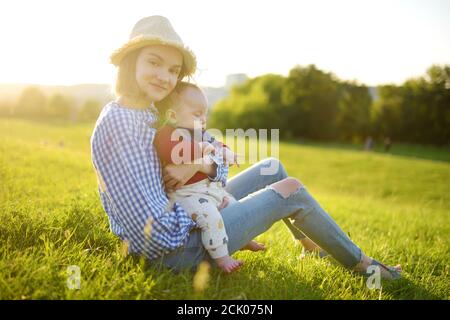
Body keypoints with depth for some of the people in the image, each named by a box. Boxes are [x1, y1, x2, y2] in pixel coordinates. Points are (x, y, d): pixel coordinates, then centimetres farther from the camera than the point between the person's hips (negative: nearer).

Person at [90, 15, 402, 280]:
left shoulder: (150, 113, 4)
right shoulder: (118, 123, -25)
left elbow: (220, 162, 4)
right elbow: (158, 233, -30)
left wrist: (201, 166, -18)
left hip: (190, 216, 9)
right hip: (178, 250, -9)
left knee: (272, 168, 16)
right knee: (291, 189, -1)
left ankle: (309, 242, 35)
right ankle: (359, 262, 21)